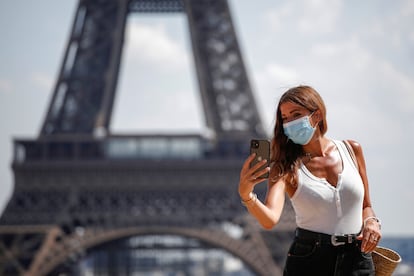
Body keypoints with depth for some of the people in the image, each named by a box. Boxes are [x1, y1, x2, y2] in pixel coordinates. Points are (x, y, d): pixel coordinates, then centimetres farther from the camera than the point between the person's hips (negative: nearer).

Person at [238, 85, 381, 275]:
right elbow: (270, 220, -22)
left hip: (356, 261, 2)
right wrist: (246, 194, -40)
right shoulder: (286, 167, -6)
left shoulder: (351, 150, 3)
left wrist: (371, 222, -5)